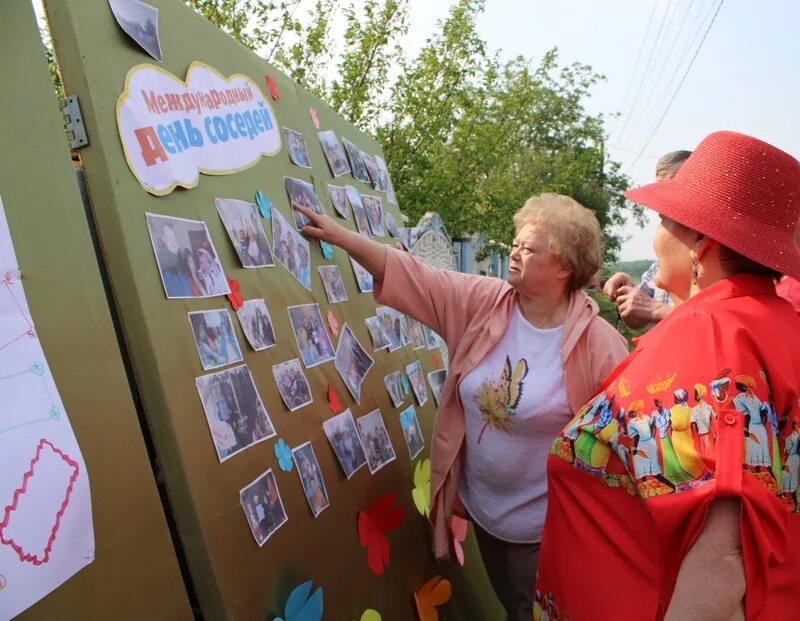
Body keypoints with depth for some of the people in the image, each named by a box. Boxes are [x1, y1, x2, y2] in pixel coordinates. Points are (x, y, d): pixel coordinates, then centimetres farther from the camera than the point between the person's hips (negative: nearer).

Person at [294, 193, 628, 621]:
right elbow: (411, 275, -7)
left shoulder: (598, 344, -20)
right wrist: (339, 236, -9)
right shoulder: (480, 303, -8)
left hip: (545, 526, -4)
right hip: (482, 507, 5)